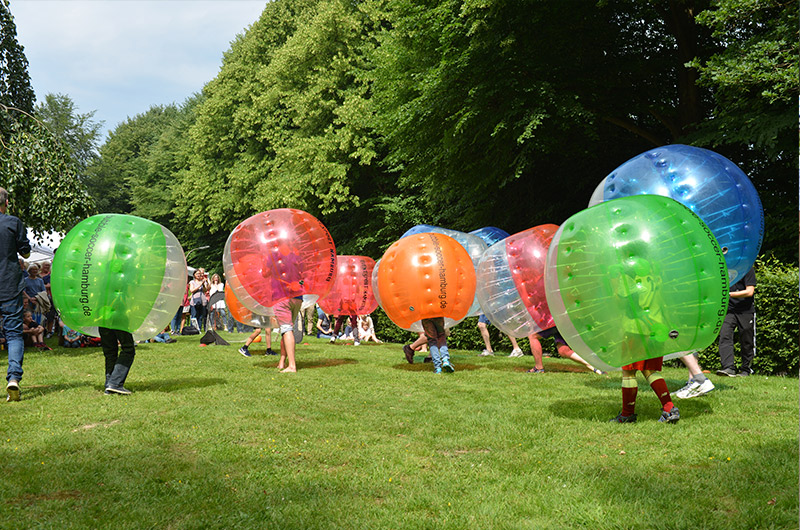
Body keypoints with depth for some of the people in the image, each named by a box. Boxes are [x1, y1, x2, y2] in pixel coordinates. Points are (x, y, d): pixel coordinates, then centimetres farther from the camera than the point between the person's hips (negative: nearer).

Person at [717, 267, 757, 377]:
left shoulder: (748, 269, -5)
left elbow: (750, 292, -14)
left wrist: (729, 294, -19)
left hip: (746, 311, -3)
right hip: (728, 309, 3)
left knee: (746, 342, 5)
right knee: (725, 336, -15)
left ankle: (745, 370, 19)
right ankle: (729, 368, -22)